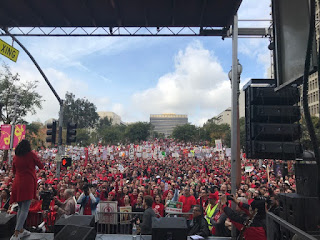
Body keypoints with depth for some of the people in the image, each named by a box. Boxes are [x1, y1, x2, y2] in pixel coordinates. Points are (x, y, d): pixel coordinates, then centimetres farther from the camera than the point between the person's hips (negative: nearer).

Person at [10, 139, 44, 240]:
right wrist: (33, 163, 21)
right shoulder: (31, 155, -5)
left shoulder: (15, 157, 8)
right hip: (28, 184, -6)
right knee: (25, 209, -4)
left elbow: (14, 171, 20)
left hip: (17, 184, 6)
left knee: (20, 208, 17)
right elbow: (41, 166, 3)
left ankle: (21, 230, 26)